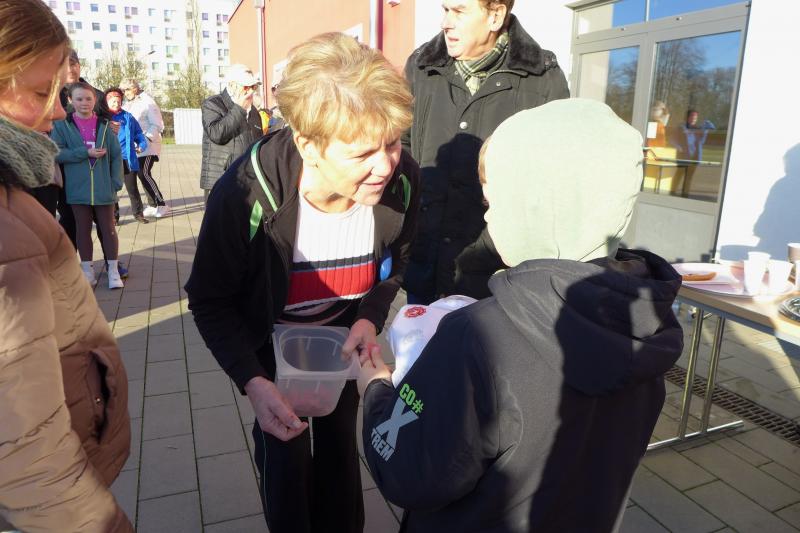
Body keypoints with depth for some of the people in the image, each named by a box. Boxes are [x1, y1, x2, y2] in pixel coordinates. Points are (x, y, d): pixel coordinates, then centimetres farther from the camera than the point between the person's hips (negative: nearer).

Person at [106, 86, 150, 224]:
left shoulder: (128, 117, 7)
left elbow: (139, 134, 9)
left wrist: (142, 145, -1)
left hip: (127, 159, 0)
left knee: (132, 188, 6)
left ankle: (138, 213, 18)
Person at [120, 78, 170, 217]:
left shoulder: (148, 102, -6)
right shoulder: (127, 104, 14)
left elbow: (157, 125, -10)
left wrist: (145, 139, -20)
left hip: (148, 146, -7)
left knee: (144, 174, -15)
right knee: (143, 174, 6)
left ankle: (161, 204, -9)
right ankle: (153, 205, 14)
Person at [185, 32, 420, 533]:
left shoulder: (402, 180, -27)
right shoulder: (245, 194, -36)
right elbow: (210, 300, -20)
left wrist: (370, 318, -18)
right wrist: (253, 381, -30)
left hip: (343, 330, 3)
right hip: (272, 337, -2)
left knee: (340, 441, 19)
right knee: (285, 449, 5)